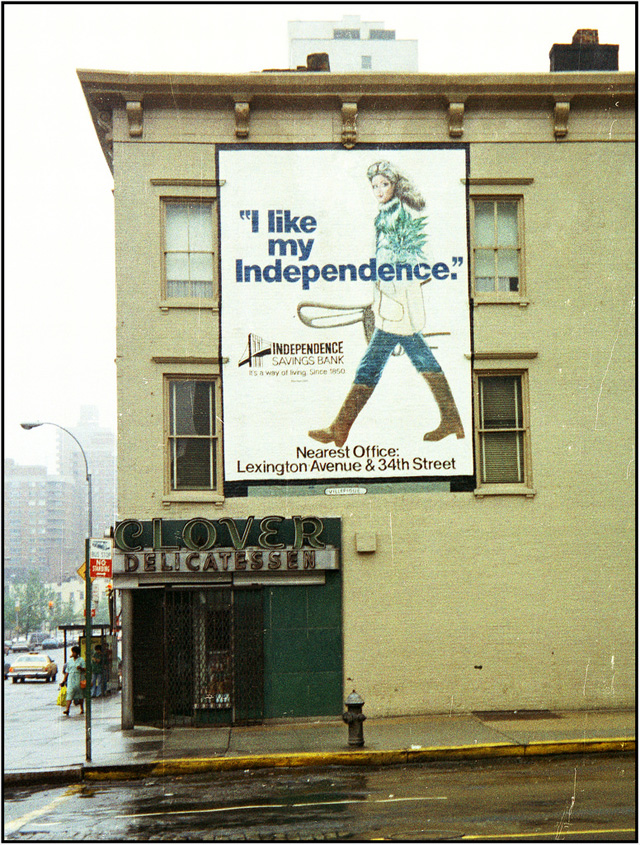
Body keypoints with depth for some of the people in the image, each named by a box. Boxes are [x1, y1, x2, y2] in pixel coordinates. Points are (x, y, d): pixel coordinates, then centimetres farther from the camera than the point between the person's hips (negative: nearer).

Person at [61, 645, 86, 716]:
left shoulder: (81, 660, 2)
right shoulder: (69, 660, 14)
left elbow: (85, 669, -5)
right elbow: (67, 671, 16)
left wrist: (81, 668, -27)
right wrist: (64, 680, 12)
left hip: (79, 679, -2)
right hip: (71, 679, 2)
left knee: (80, 694, 4)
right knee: (69, 693, -12)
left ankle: (82, 709, 15)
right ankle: (67, 709, -22)